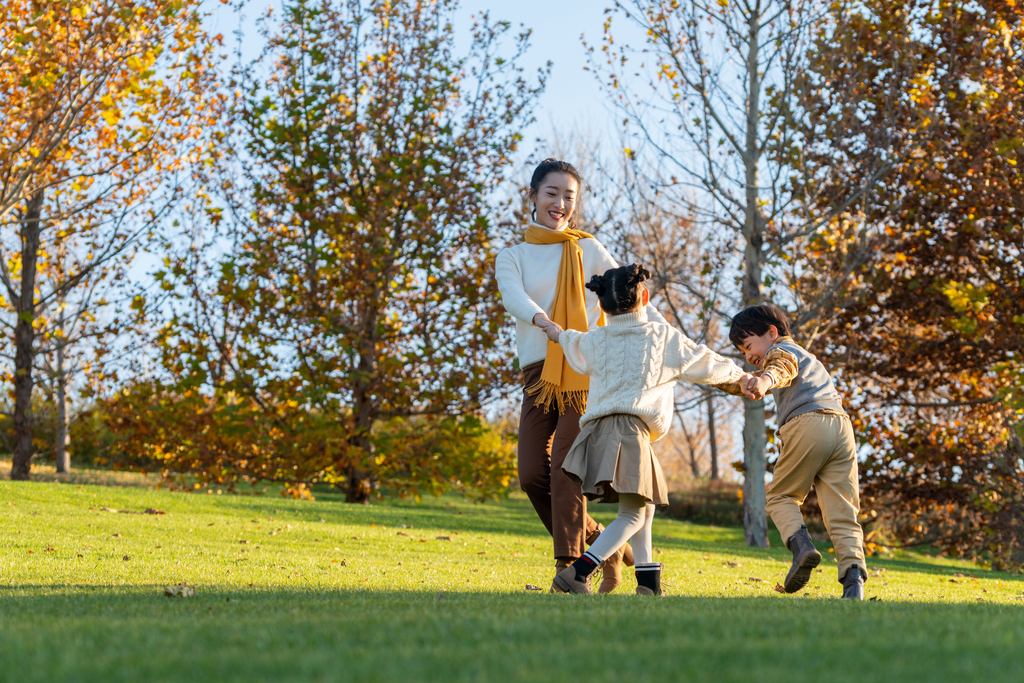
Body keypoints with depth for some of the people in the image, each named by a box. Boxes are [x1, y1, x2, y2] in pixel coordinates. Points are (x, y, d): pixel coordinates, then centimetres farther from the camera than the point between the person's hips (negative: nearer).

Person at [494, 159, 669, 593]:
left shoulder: (588, 251, 14)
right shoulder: (512, 257, 14)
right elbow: (513, 296, -8)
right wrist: (539, 318, -32)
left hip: (585, 370, -2)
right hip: (538, 374, 2)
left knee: (566, 468, -17)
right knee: (532, 475, -8)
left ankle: (570, 565, -17)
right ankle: (603, 548, 8)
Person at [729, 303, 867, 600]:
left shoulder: (781, 350, 9)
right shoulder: (807, 357, 37)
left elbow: (783, 367, -17)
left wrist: (766, 379, -38)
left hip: (808, 423, -7)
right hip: (842, 427, 7)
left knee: (780, 497, 7)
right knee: (841, 512, 0)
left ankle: (801, 544, -17)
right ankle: (853, 572, -17)